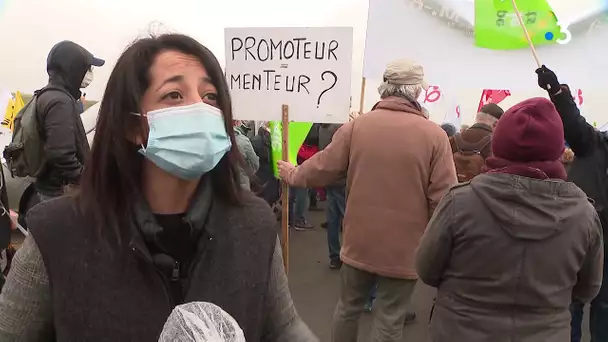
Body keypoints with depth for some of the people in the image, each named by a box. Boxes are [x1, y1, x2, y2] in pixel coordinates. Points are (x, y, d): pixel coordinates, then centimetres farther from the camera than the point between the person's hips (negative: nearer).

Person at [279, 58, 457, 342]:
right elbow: (443, 198, -13)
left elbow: (324, 168, 0)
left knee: (348, 307, 23)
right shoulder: (434, 135, -12)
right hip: (404, 248, -2)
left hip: (359, 241, 3)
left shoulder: (357, 126, -7)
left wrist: (293, 175, 20)